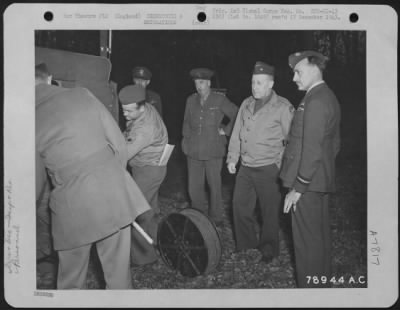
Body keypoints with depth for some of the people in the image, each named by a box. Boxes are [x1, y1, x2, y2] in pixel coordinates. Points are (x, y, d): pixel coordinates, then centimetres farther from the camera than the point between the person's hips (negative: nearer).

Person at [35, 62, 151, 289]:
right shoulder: (82, 95, 1)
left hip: (73, 202, -2)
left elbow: (35, 180, 5)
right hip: (115, 193, 3)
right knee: (118, 269, 15)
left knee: (72, 277, 18)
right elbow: (120, 144, 3)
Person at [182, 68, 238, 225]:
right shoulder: (191, 100, 11)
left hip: (213, 151, -4)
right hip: (193, 151, 4)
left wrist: (226, 130, 0)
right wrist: (186, 140, 13)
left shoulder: (220, 100, -3)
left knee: (214, 185, 5)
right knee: (194, 187, 5)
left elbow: (237, 115, 3)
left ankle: (215, 218, 19)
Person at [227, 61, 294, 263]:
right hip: (245, 168, 6)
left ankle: (268, 251, 24)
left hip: (268, 169, -5)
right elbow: (236, 134, 15)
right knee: (240, 207, 11)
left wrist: (282, 166, -12)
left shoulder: (283, 107, -8)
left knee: (269, 212, 6)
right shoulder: (246, 105, 9)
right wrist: (232, 158, 11)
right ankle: (246, 246, 30)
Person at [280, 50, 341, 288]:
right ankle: (323, 280, 32)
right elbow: (334, 143, 20)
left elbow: (312, 150, -22)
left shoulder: (315, 101, -18)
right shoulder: (328, 97, 14)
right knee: (321, 234, 19)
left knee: (308, 239, -1)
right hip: (321, 181, 10)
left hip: (307, 183, -10)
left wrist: (298, 188, -19)